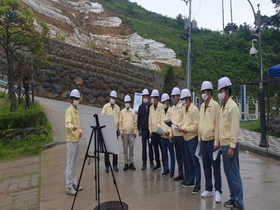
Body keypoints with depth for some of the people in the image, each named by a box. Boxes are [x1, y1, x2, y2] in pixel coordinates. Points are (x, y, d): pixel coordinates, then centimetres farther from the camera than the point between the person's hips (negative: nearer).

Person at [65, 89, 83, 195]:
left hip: (77, 140, 9)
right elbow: (67, 123, -29)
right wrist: (72, 127, -49)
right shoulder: (69, 110, -12)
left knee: (75, 163, 15)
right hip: (71, 141, -9)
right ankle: (69, 187, 6)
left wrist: (80, 130, 1)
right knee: (70, 164, -3)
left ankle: (74, 184, 26)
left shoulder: (76, 110, 15)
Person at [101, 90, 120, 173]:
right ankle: (107, 166, 12)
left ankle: (115, 165, 17)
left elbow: (119, 119, 11)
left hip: (115, 130, 2)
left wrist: (119, 130, 9)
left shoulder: (118, 108, 9)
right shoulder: (105, 106, 2)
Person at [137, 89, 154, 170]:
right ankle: (144, 163, 13)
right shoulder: (140, 107, 5)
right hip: (143, 129, 1)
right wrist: (139, 129, 2)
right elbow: (138, 118, 6)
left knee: (150, 146, 7)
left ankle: (151, 162, 19)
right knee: (144, 147, 5)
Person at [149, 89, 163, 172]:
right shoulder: (151, 107, 11)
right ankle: (158, 164, 22)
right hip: (153, 131, 6)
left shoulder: (161, 106, -8)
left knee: (162, 148, 1)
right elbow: (150, 119, 12)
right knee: (155, 148, 11)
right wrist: (150, 130, 8)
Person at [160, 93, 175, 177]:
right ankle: (166, 169, 24)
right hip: (162, 136, 6)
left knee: (171, 154, 4)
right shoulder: (162, 112, 12)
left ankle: (172, 171, 14)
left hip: (169, 136, -6)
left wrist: (169, 131, -21)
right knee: (164, 154, 13)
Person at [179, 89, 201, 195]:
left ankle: (197, 185, 7)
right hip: (186, 138, 9)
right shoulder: (184, 109, 11)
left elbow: (196, 125, -18)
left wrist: (187, 129, -26)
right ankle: (190, 181, 31)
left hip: (192, 137, -9)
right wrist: (179, 126, 0)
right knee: (189, 161, 18)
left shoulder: (194, 109, -14)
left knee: (195, 162, -2)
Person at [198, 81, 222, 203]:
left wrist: (216, 142, -14)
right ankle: (208, 189, 28)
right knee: (206, 167, 14)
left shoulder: (215, 105, -11)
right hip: (203, 141, 7)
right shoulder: (202, 106, 11)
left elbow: (217, 124, -14)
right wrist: (199, 139, 13)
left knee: (215, 167, 5)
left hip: (212, 141, -7)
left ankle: (218, 191, 19)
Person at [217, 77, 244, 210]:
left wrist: (232, 147, -19)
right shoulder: (223, 106, 13)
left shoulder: (232, 106, -13)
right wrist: (219, 143, 14)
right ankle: (233, 198, 29)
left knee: (234, 174, 0)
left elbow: (234, 128, -18)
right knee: (228, 173, 16)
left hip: (230, 145, -9)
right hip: (224, 144, 9)